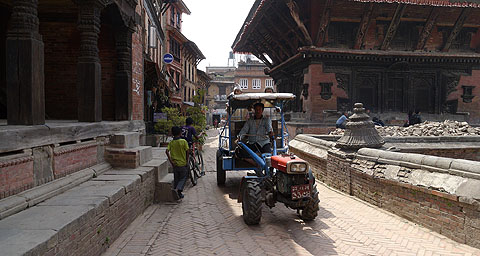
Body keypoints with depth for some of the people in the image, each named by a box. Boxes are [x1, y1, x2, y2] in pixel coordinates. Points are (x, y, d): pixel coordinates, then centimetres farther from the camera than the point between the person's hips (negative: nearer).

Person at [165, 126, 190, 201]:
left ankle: (179, 194, 20)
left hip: (175, 164, 4)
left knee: (176, 179, 16)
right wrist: (186, 160, 3)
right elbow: (187, 151, -10)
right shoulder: (183, 141, -10)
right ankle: (177, 189, -18)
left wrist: (171, 161, -8)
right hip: (183, 163, -4)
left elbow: (167, 151, -12)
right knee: (183, 178, 6)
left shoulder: (171, 142, 0)